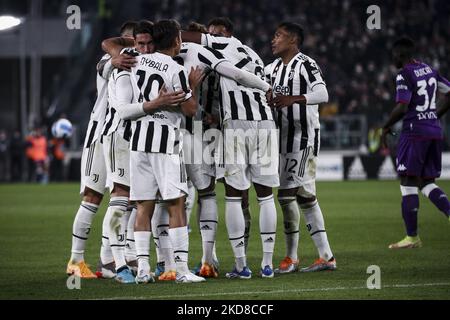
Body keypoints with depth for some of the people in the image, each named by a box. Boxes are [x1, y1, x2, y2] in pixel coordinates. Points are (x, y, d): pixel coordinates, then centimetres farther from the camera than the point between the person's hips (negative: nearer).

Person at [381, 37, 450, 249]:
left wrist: (386, 128, -6)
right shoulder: (429, 70, 12)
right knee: (427, 182, 14)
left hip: (414, 131, -8)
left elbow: (402, 108, -20)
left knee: (408, 182, -1)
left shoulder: (405, 75, -11)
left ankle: (412, 237, -1)